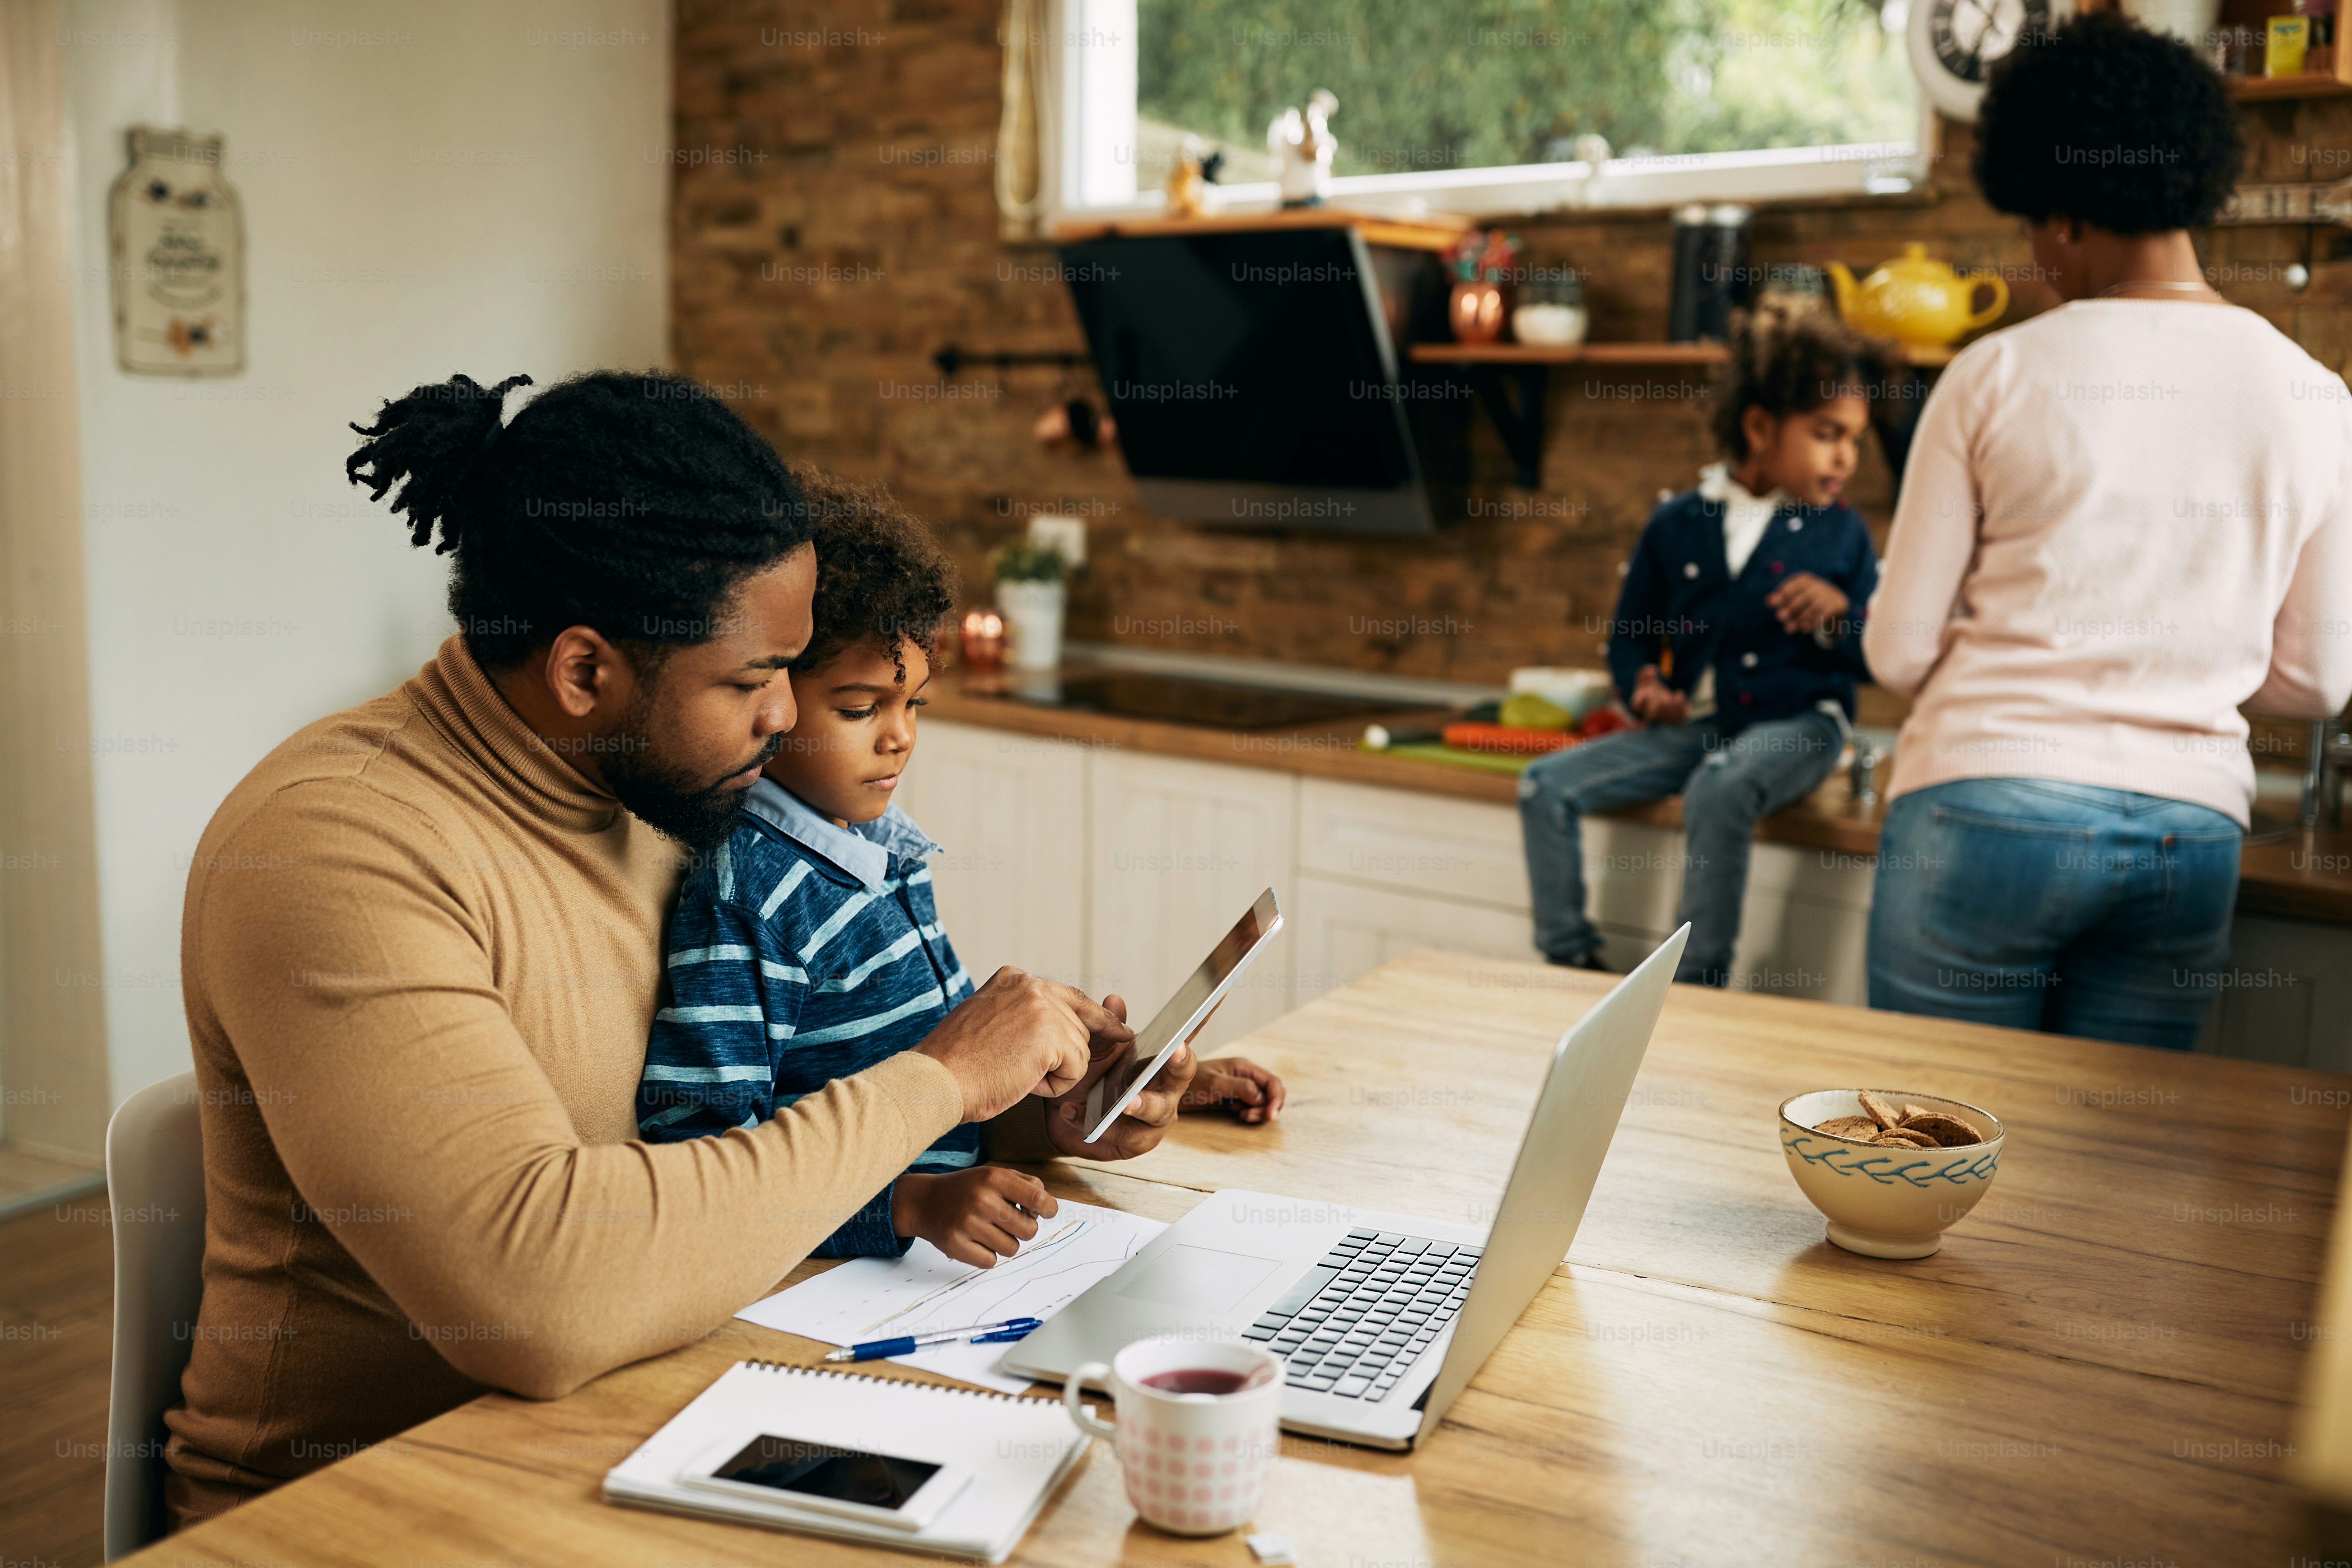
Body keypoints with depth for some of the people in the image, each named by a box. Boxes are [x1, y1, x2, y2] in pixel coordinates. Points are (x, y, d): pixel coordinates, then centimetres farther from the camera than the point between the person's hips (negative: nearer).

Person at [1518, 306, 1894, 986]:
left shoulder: (1841, 532, 5)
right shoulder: (1678, 523, 8)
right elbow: (1631, 633, 16)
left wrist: (1841, 612, -15)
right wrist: (1643, 686, -5)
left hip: (1796, 724, -3)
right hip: (1691, 724, 4)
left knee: (1718, 792, -37)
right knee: (1546, 787, -11)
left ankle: (1698, 986, -25)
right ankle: (1572, 964, -2)